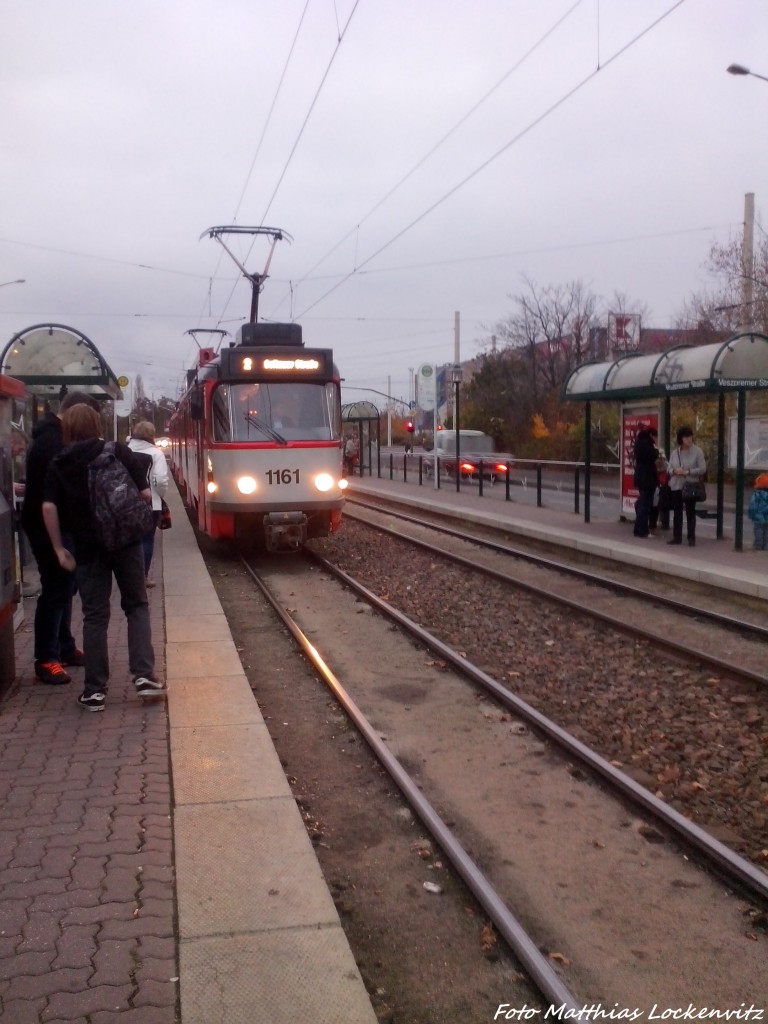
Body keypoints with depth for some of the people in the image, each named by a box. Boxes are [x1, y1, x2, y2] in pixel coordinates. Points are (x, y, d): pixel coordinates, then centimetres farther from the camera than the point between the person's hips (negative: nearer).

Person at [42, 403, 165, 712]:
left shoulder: (59, 464, 2)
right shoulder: (121, 452, 0)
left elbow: (49, 507, -7)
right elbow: (145, 494, -3)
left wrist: (59, 548, -1)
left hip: (87, 547, 1)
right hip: (125, 541, 0)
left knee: (95, 616, 7)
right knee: (137, 605, 13)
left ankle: (95, 690, 8)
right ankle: (144, 675, 2)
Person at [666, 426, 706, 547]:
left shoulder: (697, 451, -5)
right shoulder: (675, 452, 7)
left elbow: (703, 469, -9)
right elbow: (669, 469, 10)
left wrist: (688, 472, -18)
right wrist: (674, 471, -13)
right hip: (676, 486, 4)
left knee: (690, 513, 2)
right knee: (677, 512, 9)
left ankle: (691, 538, 8)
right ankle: (677, 537, 17)